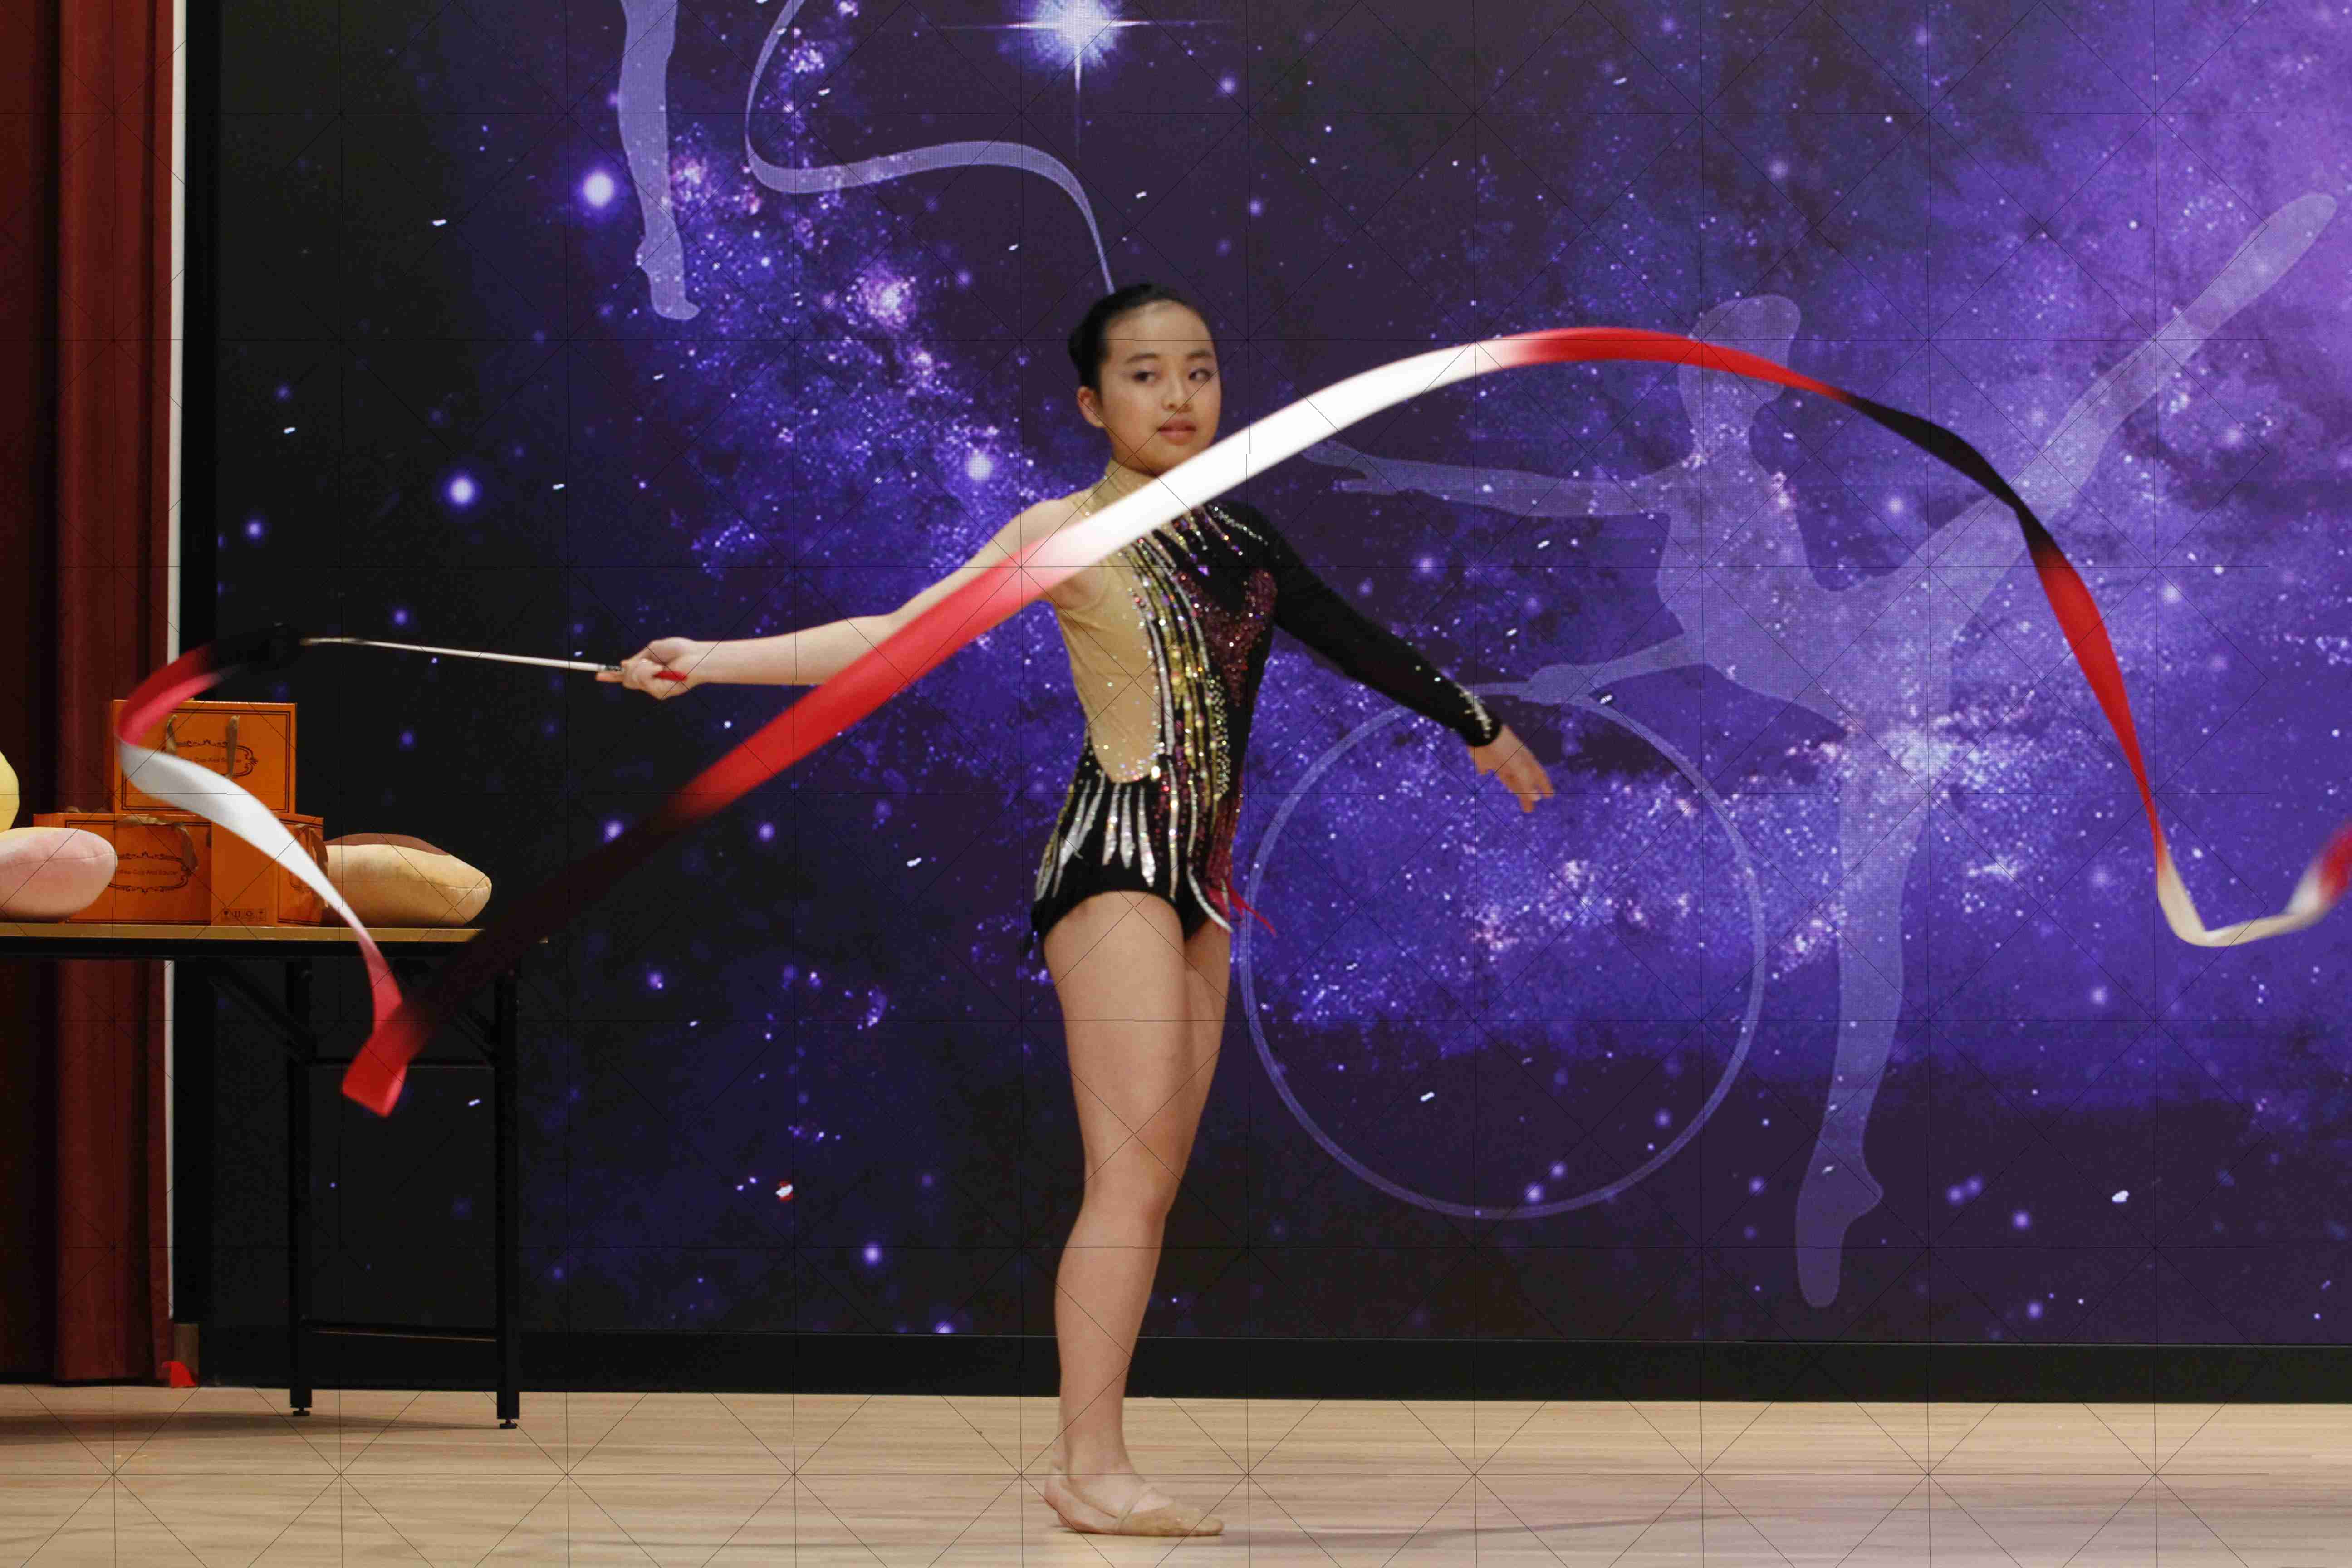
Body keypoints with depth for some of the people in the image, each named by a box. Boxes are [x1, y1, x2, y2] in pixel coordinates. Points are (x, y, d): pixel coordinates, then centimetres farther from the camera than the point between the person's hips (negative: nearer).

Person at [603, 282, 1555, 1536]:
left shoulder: (1236, 539, 15)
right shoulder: (1070, 535, -4)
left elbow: (1350, 638, 27)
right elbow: (903, 635, -10)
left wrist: (1474, 724, 37)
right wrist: (707, 662, -19)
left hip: (1201, 876, 7)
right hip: (1115, 855, -7)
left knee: (1150, 1183, 3)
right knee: (1133, 1171, -14)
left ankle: (1085, 1456, 4)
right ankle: (1089, 1463, -13)